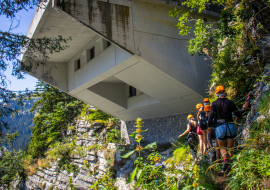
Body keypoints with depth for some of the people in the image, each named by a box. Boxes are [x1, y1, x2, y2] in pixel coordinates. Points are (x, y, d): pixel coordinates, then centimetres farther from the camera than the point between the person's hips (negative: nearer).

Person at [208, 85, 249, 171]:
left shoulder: (214, 103, -2)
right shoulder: (230, 102, 0)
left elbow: (210, 116, -3)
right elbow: (238, 114, 6)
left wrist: (209, 126, 11)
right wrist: (244, 107, 22)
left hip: (220, 127, -1)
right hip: (231, 126, 1)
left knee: (222, 148, 14)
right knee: (230, 148, 13)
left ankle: (225, 159, -17)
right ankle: (228, 166, 4)